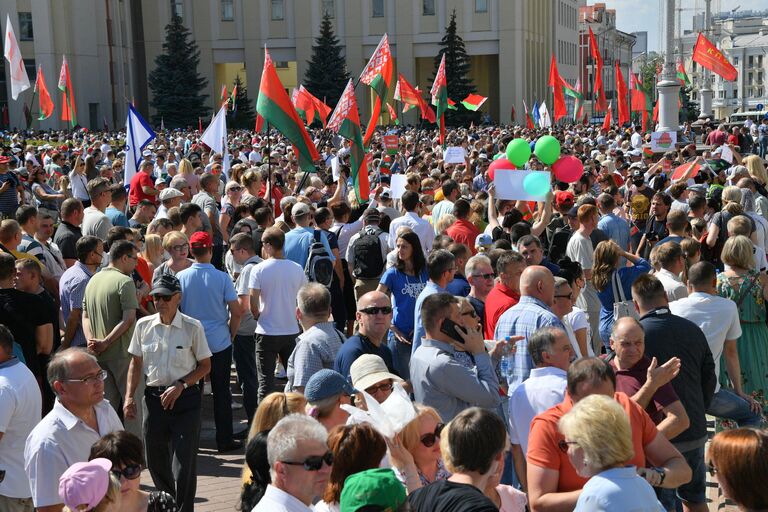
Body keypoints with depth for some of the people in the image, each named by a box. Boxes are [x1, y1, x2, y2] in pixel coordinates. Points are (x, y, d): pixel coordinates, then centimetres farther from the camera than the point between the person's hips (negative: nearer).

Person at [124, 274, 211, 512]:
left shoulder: (192, 327, -8)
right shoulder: (143, 325, 2)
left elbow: (205, 366, -2)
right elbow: (136, 363, 11)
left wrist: (180, 386, -13)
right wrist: (129, 397, 4)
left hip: (185, 399, -4)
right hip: (154, 397, 4)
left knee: (183, 463, -5)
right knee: (155, 460, 14)